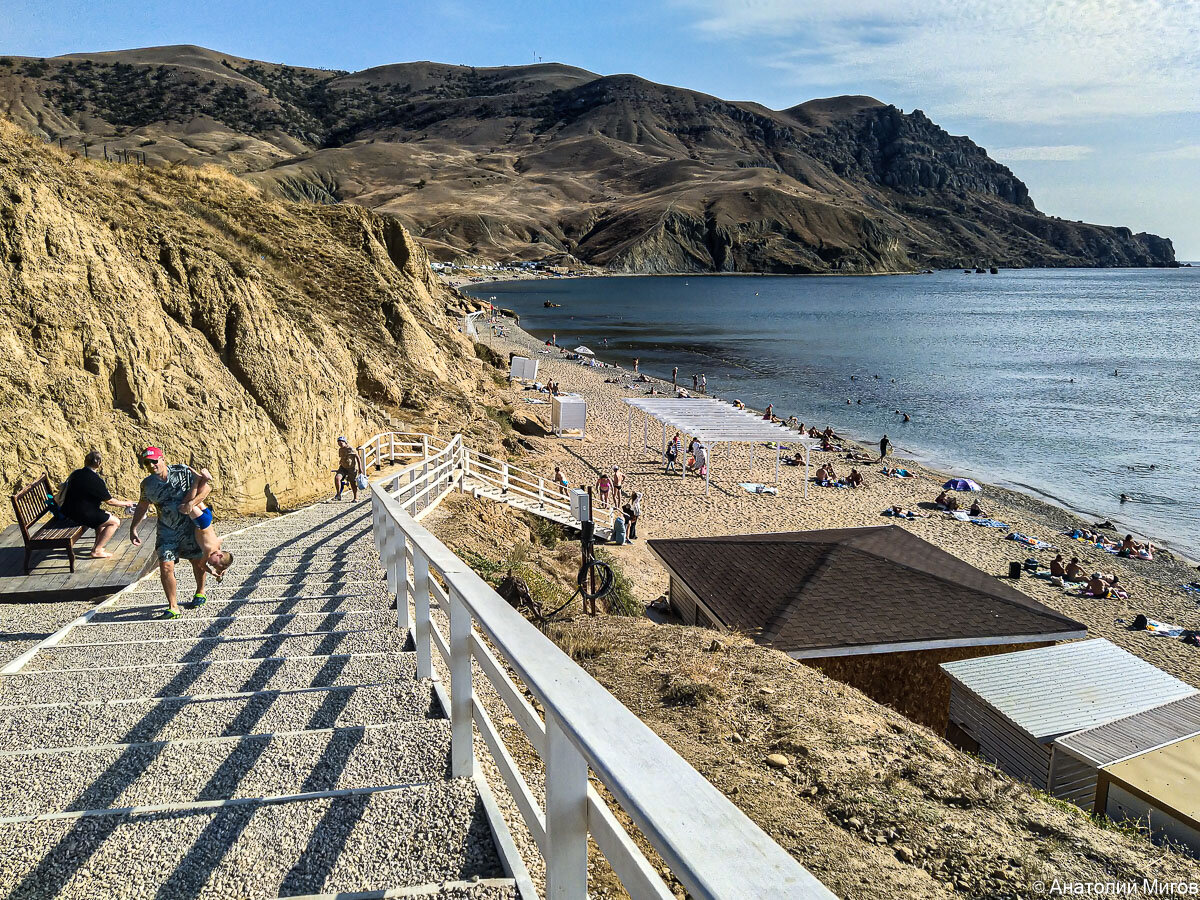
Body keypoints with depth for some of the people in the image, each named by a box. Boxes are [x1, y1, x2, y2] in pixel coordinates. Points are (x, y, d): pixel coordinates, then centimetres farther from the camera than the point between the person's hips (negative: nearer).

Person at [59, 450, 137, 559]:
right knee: (115, 522, -1)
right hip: (82, 515, -9)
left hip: (69, 511, 9)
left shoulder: (76, 473, 5)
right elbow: (109, 501, -12)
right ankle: (96, 551, 0)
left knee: (106, 515, 27)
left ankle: (97, 545, 28)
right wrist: (125, 503, 6)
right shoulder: (95, 480, -20)